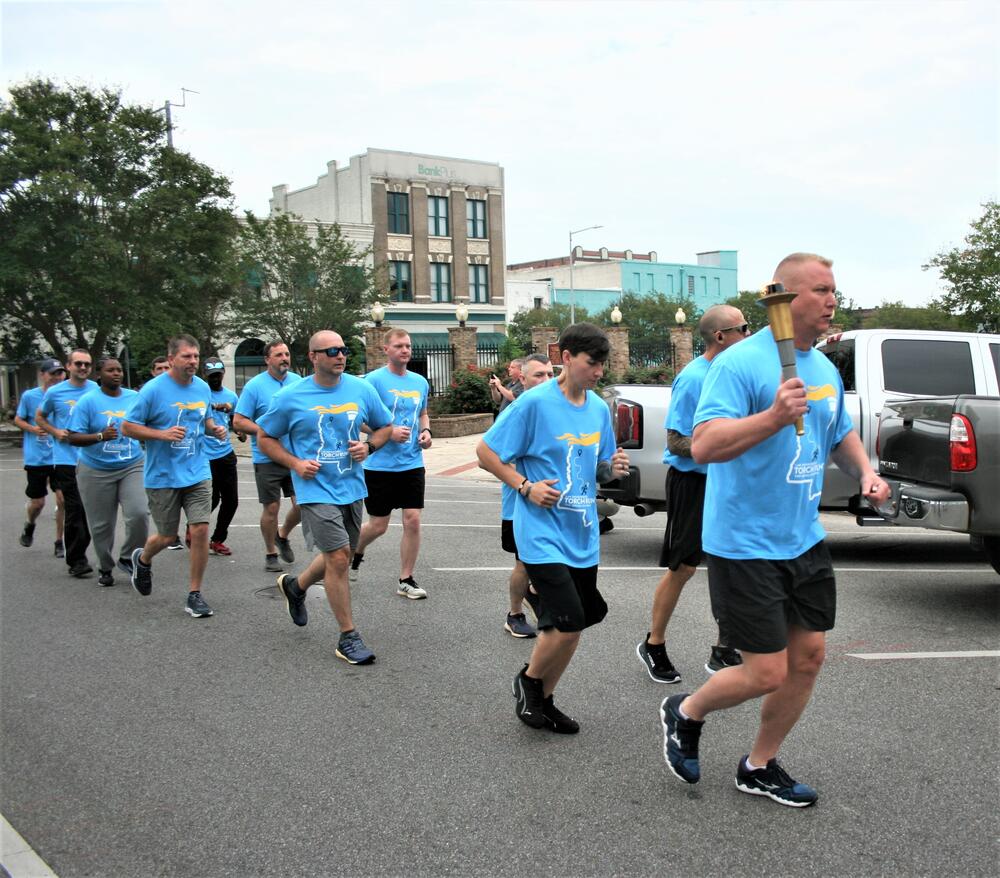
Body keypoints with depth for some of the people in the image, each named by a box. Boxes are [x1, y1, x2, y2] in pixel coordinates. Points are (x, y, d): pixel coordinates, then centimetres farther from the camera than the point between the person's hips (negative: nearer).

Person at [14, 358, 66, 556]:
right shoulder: (29, 396, -4)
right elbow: (18, 420, 6)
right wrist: (32, 429, -12)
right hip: (36, 458, 0)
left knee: (63, 498, -9)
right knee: (37, 502, 8)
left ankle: (60, 543, 8)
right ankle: (29, 526, 43)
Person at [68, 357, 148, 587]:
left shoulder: (135, 398, 5)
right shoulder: (88, 401, -5)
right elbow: (73, 438, -11)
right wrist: (100, 436, -25)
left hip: (132, 466, 2)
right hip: (96, 471, -2)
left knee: (139, 513, -17)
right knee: (101, 524, 7)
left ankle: (128, 558, 6)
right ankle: (105, 568, 28)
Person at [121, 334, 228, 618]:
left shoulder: (202, 387, 4)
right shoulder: (153, 389, -12)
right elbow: (127, 427, -9)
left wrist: (215, 429, -3)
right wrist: (163, 434, -22)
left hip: (197, 473, 3)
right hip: (162, 476, -3)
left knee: (200, 530, -6)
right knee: (167, 536, 8)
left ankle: (195, 595, 7)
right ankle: (142, 559, 44)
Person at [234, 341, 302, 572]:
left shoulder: (298, 381, 6)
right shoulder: (254, 386, -7)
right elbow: (238, 422, -9)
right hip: (267, 459, -3)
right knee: (271, 508, 3)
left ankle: (283, 536, 29)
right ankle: (270, 553, 22)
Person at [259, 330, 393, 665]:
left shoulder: (362, 389, 1)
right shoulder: (290, 397, -7)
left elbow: (385, 427, 14)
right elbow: (264, 437, 4)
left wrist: (368, 446, -8)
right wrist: (295, 463, -11)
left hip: (351, 487, 5)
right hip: (316, 490, -5)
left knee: (339, 556, 18)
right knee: (338, 557, -11)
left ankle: (295, 586, 48)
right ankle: (348, 637, 3)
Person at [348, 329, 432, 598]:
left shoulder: (420, 382, 9)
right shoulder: (374, 380, -9)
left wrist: (425, 431, 3)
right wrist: (389, 432, -21)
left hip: (412, 464, 4)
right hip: (380, 464, -4)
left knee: (412, 521, -1)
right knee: (378, 525, 6)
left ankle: (406, 580, 12)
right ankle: (355, 553, 38)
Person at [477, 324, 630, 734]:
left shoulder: (599, 408, 8)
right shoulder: (535, 402, -12)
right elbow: (485, 451, -8)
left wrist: (613, 468, -3)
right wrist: (526, 487, -15)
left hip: (583, 536, 7)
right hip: (543, 533, -7)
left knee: (571, 625, 11)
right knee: (568, 622, -13)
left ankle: (544, 700, 30)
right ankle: (528, 680, 15)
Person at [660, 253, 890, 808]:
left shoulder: (825, 370, 10)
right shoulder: (741, 363, -17)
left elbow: (841, 434, 26)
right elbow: (702, 446, -27)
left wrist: (866, 473, 6)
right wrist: (774, 416, -38)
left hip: (804, 540, 8)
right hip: (745, 545, -8)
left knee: (808, 656, 11)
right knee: (766, 673, -4)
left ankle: (758, 768, 30)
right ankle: (685, 713, 26)